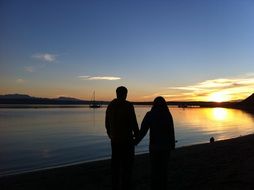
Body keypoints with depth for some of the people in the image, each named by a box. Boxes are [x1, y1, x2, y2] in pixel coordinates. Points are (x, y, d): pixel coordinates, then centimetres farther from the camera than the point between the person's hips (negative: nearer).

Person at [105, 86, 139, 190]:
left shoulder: (110, 105, 5)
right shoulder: (128, 105, -14)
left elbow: (107, 122, 11)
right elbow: (133, 122, -15)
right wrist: (137, 135, 0)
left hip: (114, 139, 6)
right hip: (126, 139, -6)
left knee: (115, 162, 15)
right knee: (127, 163, 6)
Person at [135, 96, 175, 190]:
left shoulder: (149, 115, -7)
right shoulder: (168, 115, -3)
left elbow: (143, 131, -9)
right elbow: (171, 133, -4)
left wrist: (136, 141, 4)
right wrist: (172, 145, 7)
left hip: (154, 146, -1)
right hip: (166, 146, 2)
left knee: (154, 168, 11)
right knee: (164, 168, 14)